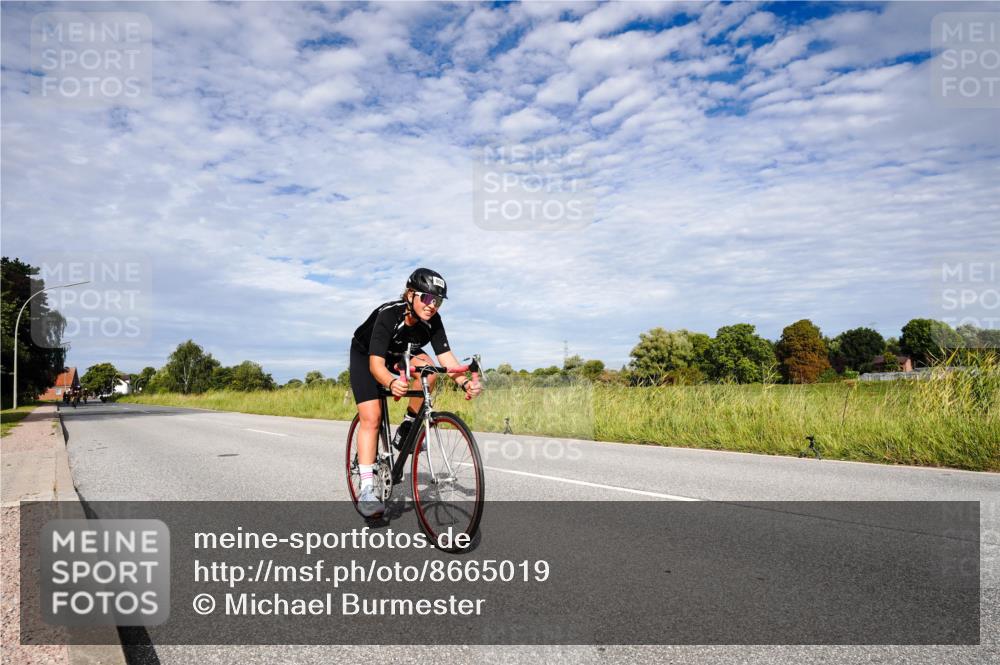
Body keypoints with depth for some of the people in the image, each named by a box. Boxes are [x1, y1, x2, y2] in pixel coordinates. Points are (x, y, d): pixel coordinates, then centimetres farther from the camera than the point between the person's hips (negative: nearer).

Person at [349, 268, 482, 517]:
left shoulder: (432, 321, -24)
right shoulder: (388, 315, -37)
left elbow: (447, 358, -30)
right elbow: (376, 364, -42)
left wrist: (465, 382, -49)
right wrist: (391, 383, -63)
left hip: (398, 354, 4)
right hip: (365, 355, -4)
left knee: (427, 368, -28)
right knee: (371, 418, -17)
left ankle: (408, 427, -7)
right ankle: (366, 491, -15)